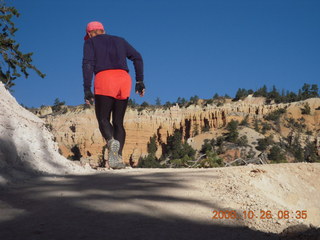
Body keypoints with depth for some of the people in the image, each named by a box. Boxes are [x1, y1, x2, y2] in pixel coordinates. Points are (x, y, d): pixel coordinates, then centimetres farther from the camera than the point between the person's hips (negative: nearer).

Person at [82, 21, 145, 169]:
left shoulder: (90, 42, 16)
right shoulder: (119, 40, 28)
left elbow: (88, 64, -1)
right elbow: (137, 57, 14)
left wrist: (87, 89, -6)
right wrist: (139, 81, 10)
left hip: (104, 80, -4)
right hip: (124, 80, 4)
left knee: (103, 119, 3)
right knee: (118, 122, 10)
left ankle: (111, 142, -28)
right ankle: (119, 158, -5)